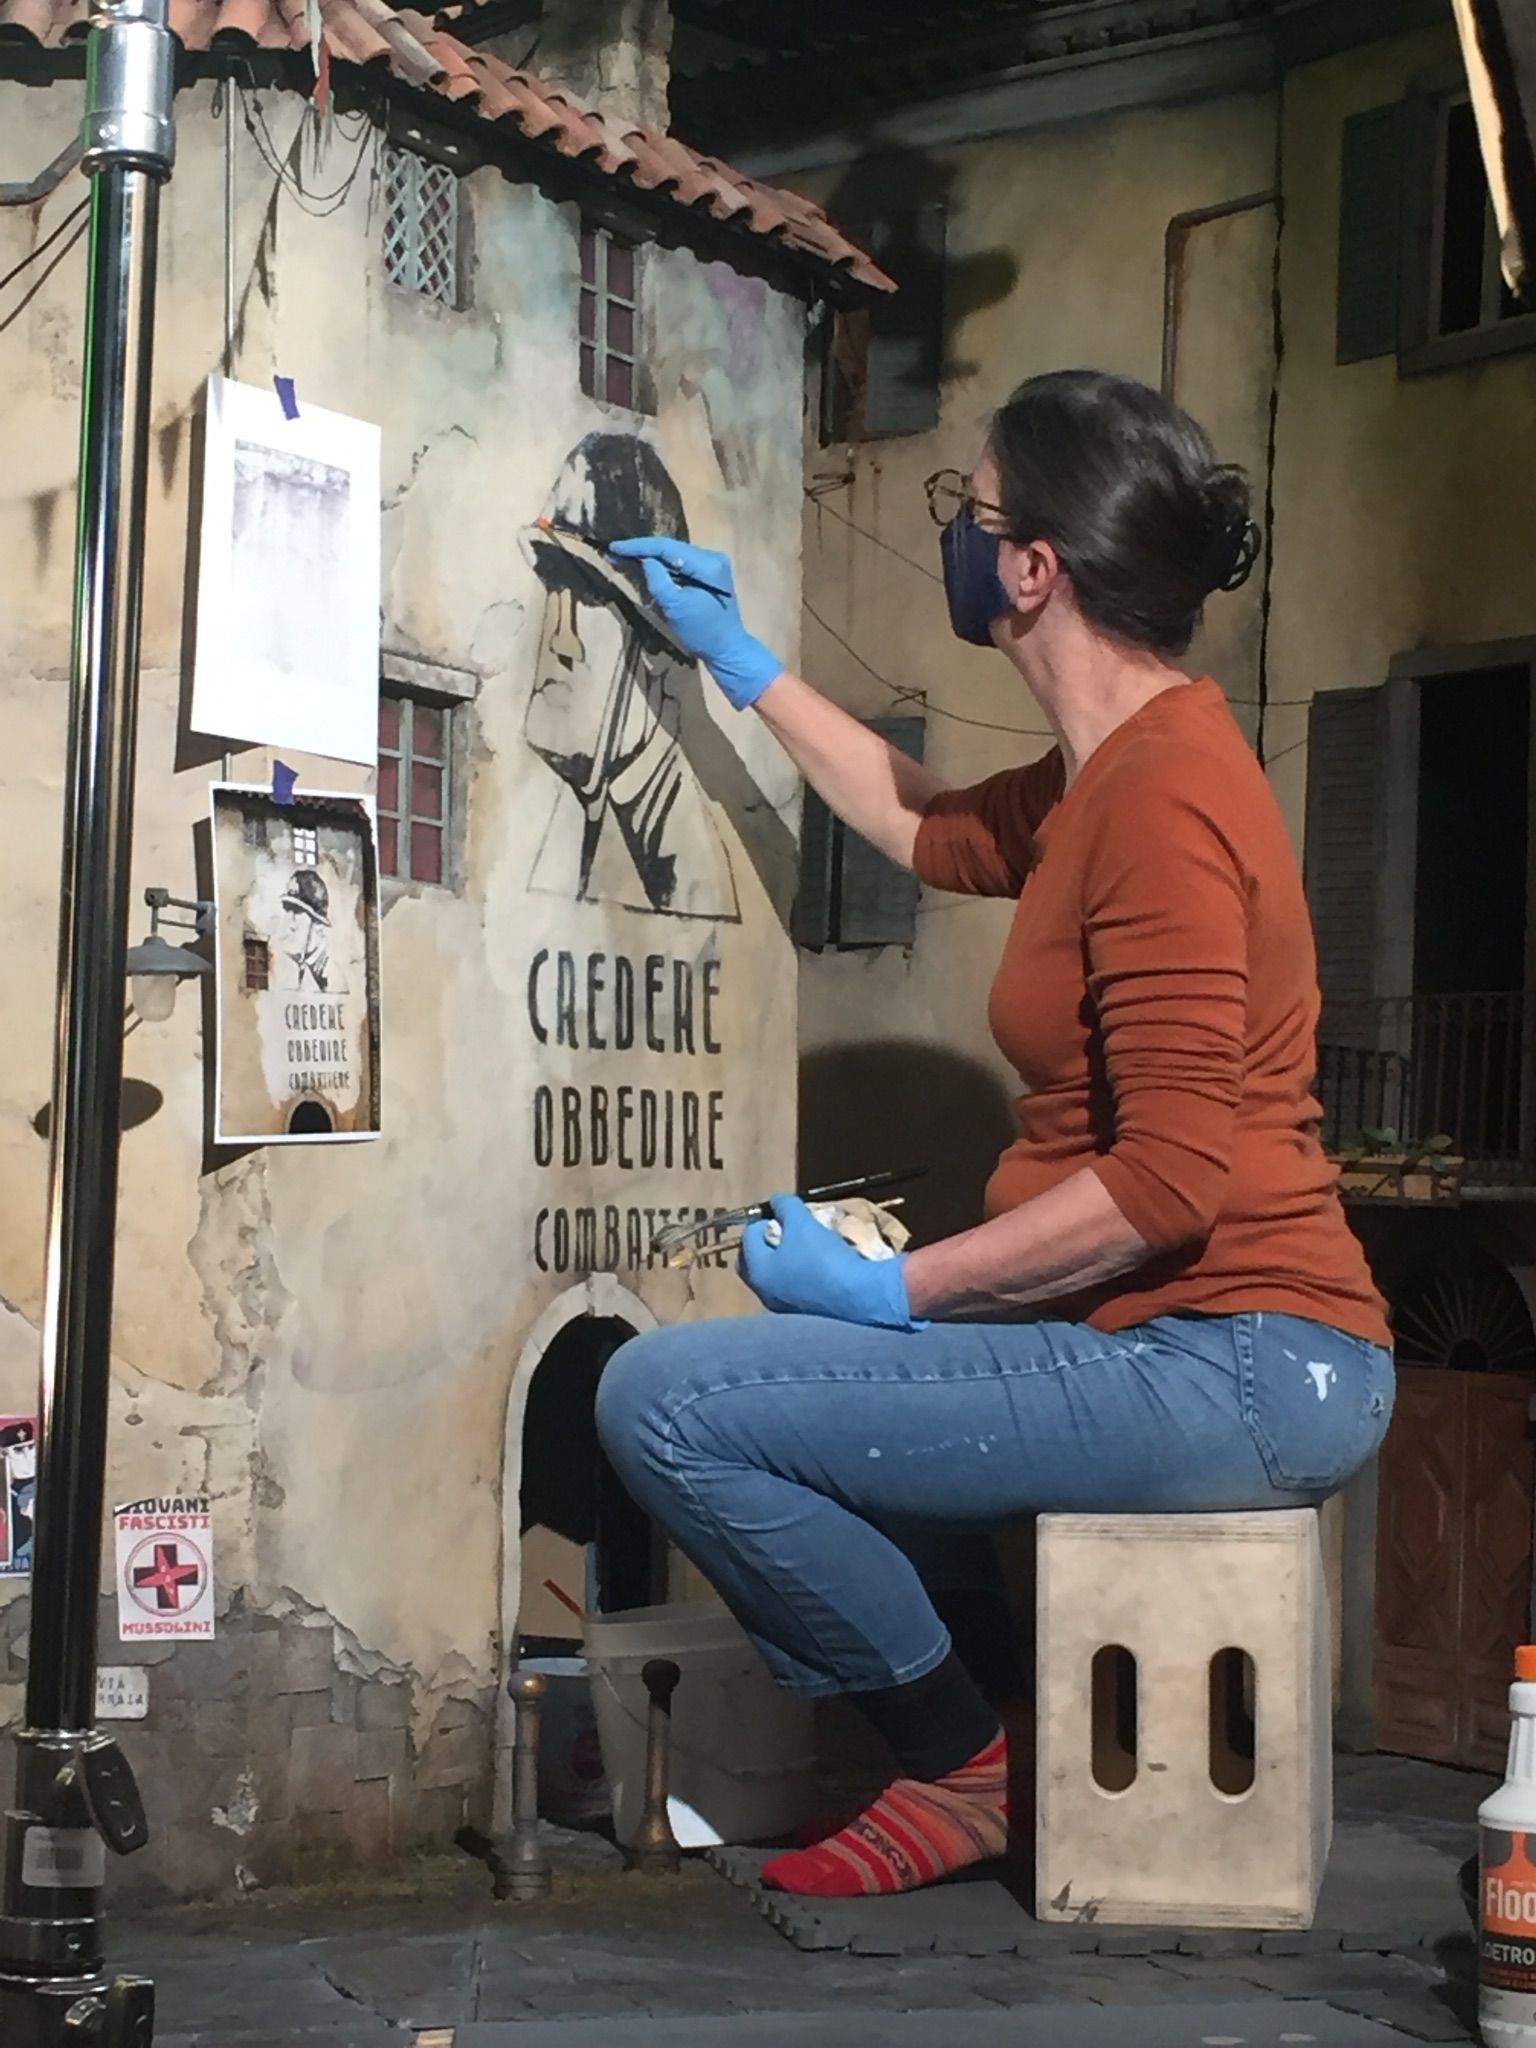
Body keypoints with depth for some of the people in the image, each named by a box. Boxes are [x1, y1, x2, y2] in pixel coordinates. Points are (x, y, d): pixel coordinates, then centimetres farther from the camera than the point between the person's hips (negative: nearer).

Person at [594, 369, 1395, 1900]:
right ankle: (954, 1752, 18)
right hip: (1167, 1344, 11)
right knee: (724, 1378, 22)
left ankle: (967, 1769, -2)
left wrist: (891, 1289, -17)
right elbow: (931, 829, 34)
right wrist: (738, 660, 39)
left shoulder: (1163, 798, -19)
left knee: (663, 1400, -17)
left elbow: (1173, 1179, -25)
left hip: (1232, 1364, -11)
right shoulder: (1107, 774, 13)